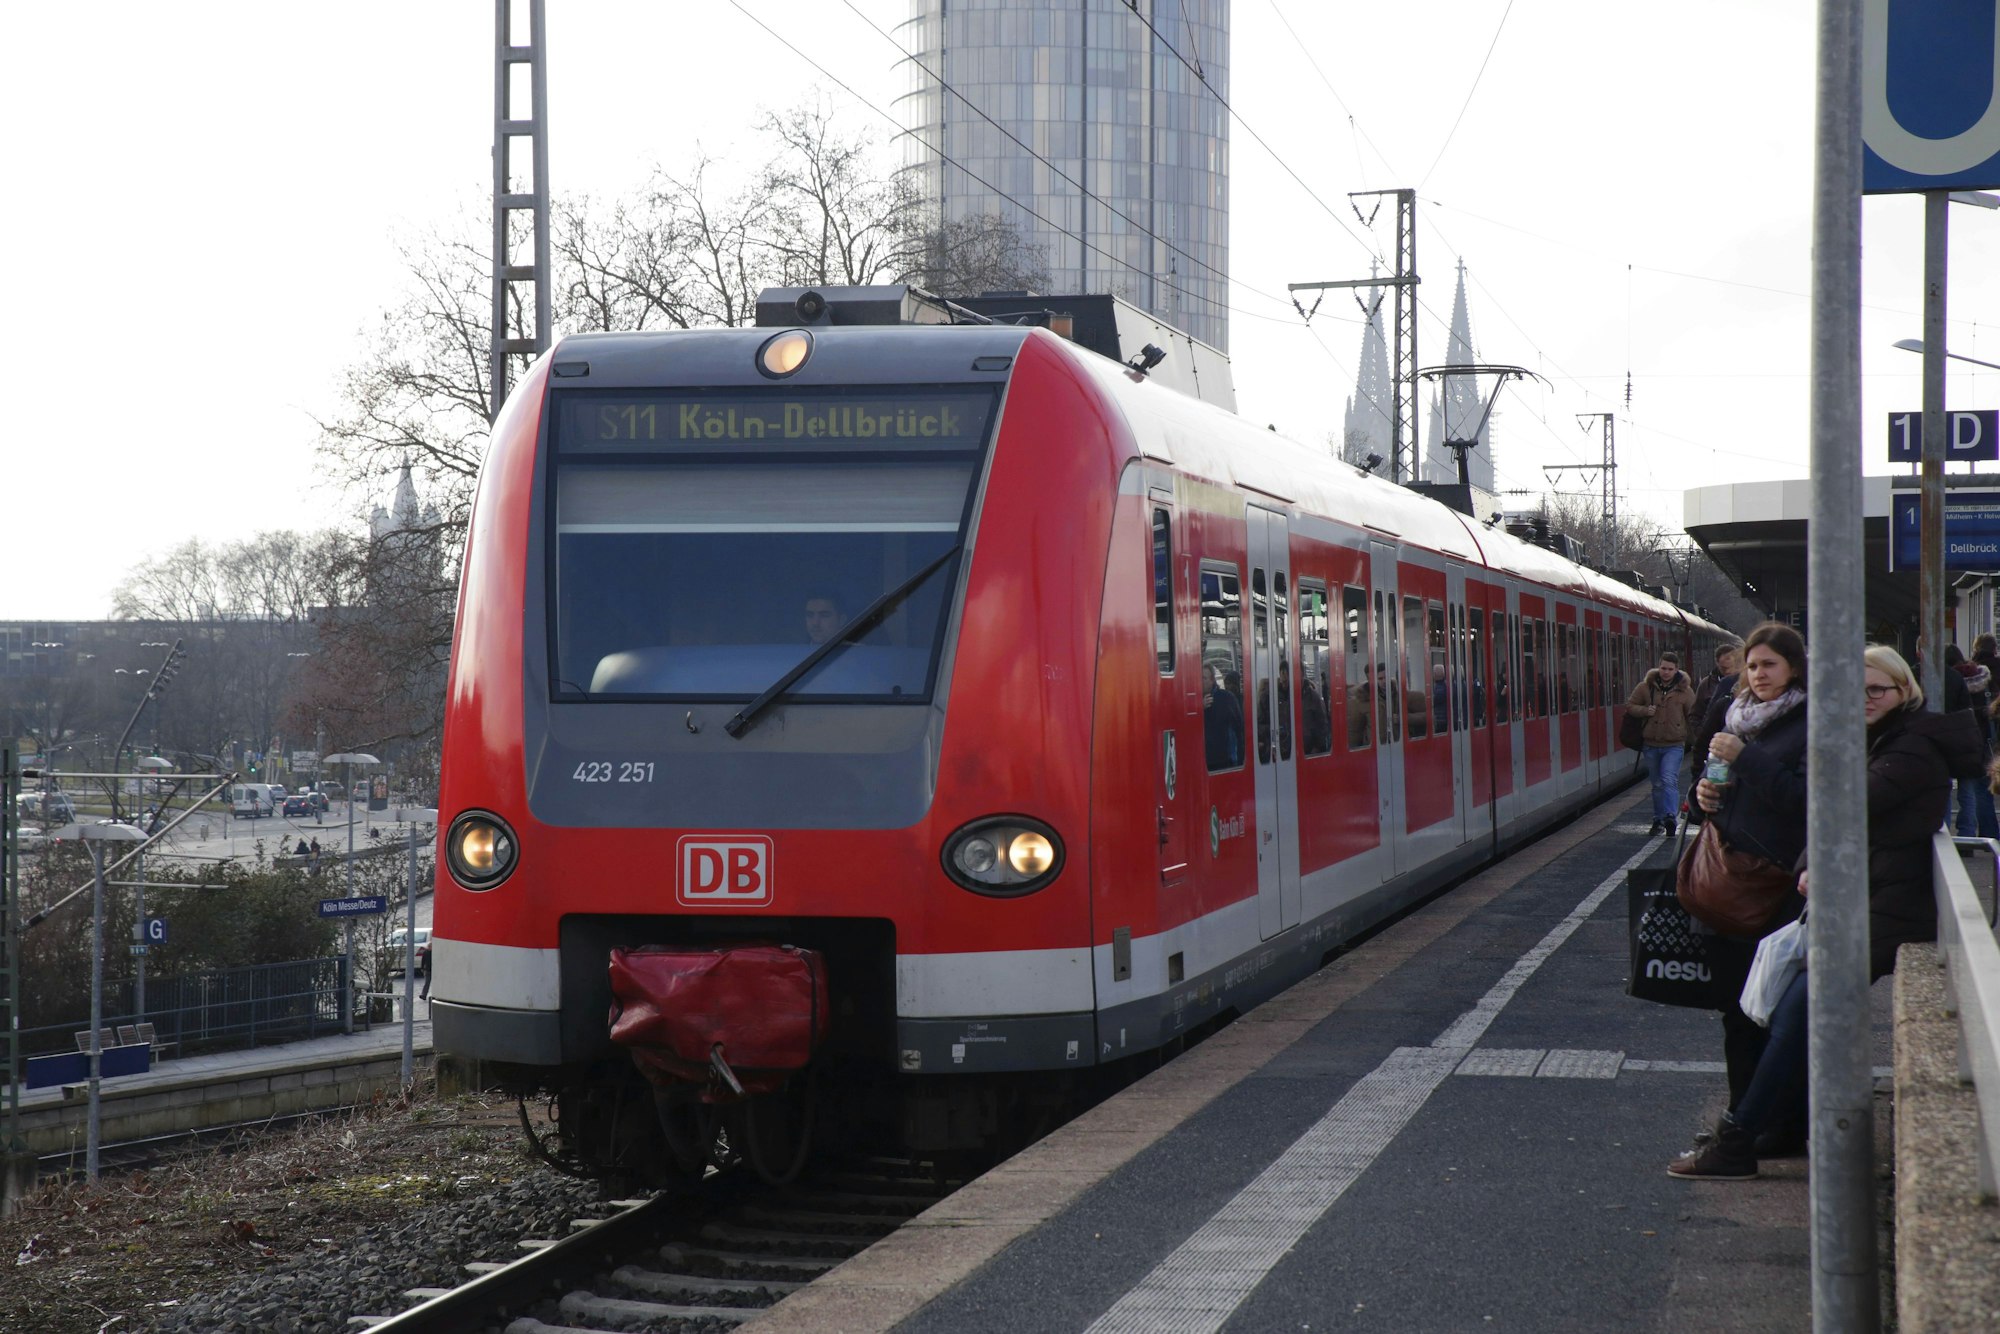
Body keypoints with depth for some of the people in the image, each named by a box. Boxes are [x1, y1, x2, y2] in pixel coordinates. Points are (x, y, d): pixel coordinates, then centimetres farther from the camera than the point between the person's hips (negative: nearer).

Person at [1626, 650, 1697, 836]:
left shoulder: (1685, 690, -1)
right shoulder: (1646, 687, 2)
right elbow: (1629, 706, 9)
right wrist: (1645, 710, -11)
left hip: (1674, 745, -3)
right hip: (1651, 744, 3)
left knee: (1669, 780, -21)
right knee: (1657, 784, 12)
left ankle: (1670, 815, -29)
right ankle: (1658, 820, 21)